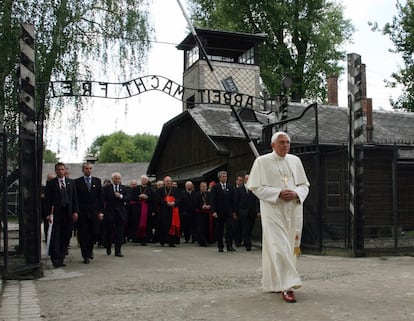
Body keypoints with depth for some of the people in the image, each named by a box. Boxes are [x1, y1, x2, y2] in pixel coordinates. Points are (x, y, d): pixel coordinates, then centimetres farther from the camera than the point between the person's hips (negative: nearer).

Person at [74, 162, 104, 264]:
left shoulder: (97, 181, 8)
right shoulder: (77, 182, 2)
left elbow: (100, 197, 7)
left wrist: (100, 211, 1)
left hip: (94, 211, 2)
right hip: (82, 212, -2)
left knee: (95, 233, 3)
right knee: (83, 235, 2)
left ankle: (90, 249, 30)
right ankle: (86, 256, 11)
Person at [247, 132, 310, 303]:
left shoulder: (295, 160, 10)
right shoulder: (262, 161, -1)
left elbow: (304, 185, 12)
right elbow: (256, 186, -5)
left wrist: (295, 193, -10)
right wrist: (278, 193, -16)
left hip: (293, 210, 5)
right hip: (273, 210, -4)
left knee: (289, 247, 7)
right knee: (279, 247, -11)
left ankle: (274, 283, 21)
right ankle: (287, 286, -10)